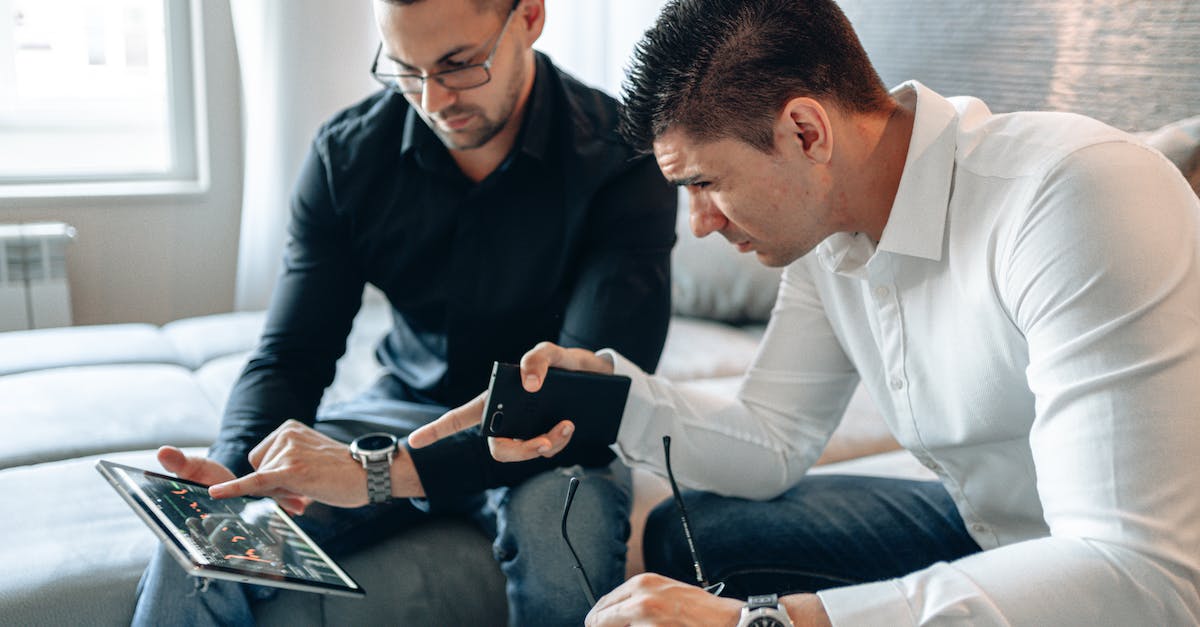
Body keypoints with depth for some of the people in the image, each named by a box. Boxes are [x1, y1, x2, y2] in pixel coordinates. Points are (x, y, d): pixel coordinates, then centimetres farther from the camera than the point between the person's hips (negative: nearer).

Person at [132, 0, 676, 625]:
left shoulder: (622, 162, -20)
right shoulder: (347, 152, -7)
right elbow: (291, 356, -4)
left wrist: (382, 473, -36)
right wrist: (230, 470, -26)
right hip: (406, 405, 3)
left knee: (566, 524, -37)